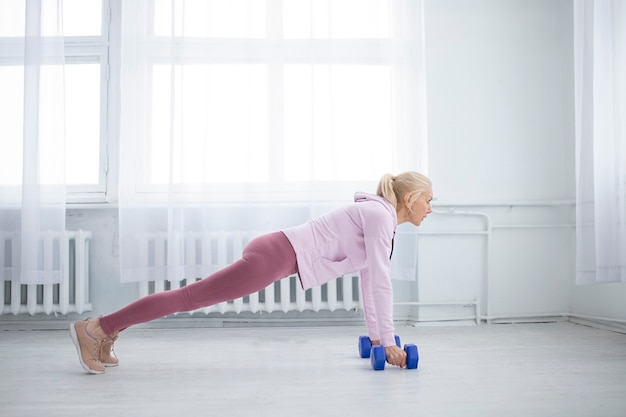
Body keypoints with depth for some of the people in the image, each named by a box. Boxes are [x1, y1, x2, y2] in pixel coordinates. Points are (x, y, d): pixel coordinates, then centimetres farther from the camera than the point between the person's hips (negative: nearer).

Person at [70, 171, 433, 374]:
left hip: (276, 252, 9)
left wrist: (375, 333, 24)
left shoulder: (379, 219, 18)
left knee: (195, 298, 12)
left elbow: (370, 277, 23)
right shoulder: (380, 215, -11)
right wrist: (388, 341, -13)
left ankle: (109, 331, 19)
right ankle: (96, 329, -3)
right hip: (275, 255, -9)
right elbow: (380, 281, -17)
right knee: (191, 297, -8)